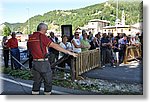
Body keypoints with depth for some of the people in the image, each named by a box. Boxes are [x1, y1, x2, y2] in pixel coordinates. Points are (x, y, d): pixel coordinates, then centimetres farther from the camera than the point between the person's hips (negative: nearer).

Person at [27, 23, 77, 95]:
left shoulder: (30, 37, 8)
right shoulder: (42, 36, -13)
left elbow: (30, 49, 16)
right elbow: (54, 46, -19)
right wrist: (68, 52, -20)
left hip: (35, 62, 7)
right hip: (43, 62, -7)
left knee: (37, 81, 16)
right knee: (48, 81, 9)